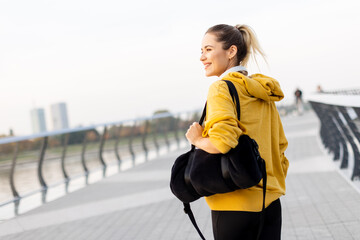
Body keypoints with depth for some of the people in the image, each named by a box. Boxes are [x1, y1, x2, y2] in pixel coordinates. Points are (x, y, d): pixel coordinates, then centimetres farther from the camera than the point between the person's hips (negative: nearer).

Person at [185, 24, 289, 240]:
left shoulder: (222, 88, -11)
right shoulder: (264, 92, 12)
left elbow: (223, 141, -26)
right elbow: (280, 147, 16)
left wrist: (198, 140, -7)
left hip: (235, 206, -7)